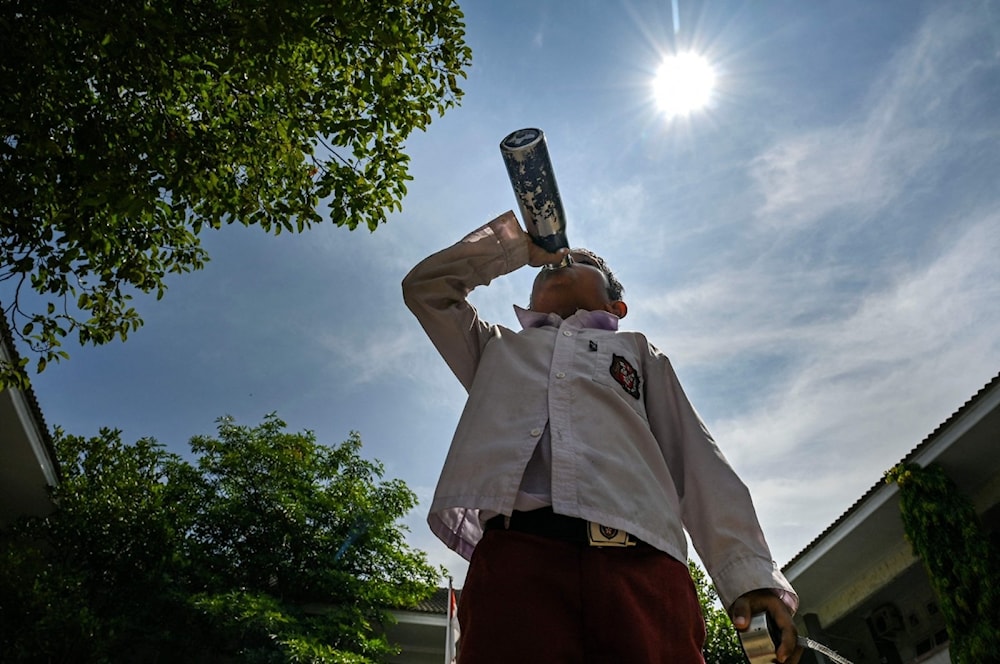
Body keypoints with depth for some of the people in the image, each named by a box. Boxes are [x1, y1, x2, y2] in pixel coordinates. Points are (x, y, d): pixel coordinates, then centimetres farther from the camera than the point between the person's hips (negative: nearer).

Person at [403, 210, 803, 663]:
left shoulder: (637, 350, 30)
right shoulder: (499, 347, 33)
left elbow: (698, 463, 19)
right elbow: (423, 285, 31)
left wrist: (749, 574, 5)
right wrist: (518, 243, 30)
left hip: (640, 560, 1)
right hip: (515, 551, 0)